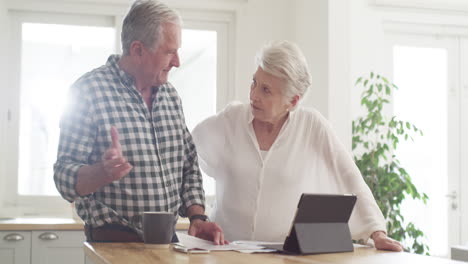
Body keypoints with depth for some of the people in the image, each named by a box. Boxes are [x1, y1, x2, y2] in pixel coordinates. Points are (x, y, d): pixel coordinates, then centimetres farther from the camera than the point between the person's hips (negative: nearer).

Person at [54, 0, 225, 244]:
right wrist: (105, 171, -28)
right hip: (114, 243, -6)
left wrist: (197, 217, 3)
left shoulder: (170, 94, 12)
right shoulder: (89, 91, -7)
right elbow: (65, 179, -9)